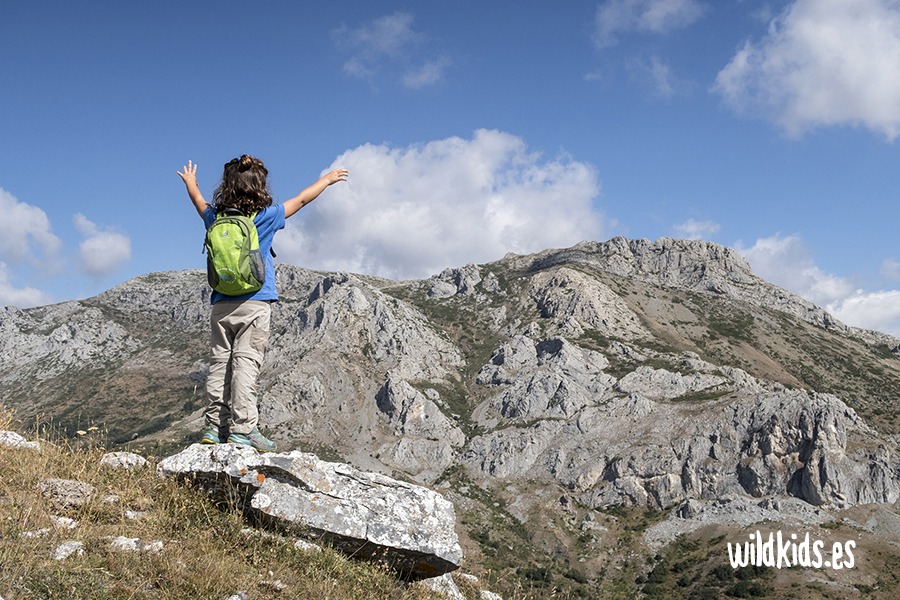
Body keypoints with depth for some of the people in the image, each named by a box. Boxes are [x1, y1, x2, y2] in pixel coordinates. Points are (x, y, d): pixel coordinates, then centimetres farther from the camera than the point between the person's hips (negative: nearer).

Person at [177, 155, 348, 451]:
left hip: (221, 304, 4)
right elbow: (301, 200, 10)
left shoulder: (216, 218, 7)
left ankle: (215, 425, 6)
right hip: (254, 303, -4)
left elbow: (200, 203, 29)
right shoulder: (266, 216, -3)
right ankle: (242, 427, -12)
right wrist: (327, 179, 26)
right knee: (246, 362, -8)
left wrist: (190, 181, 50)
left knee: (219, 362, 5)